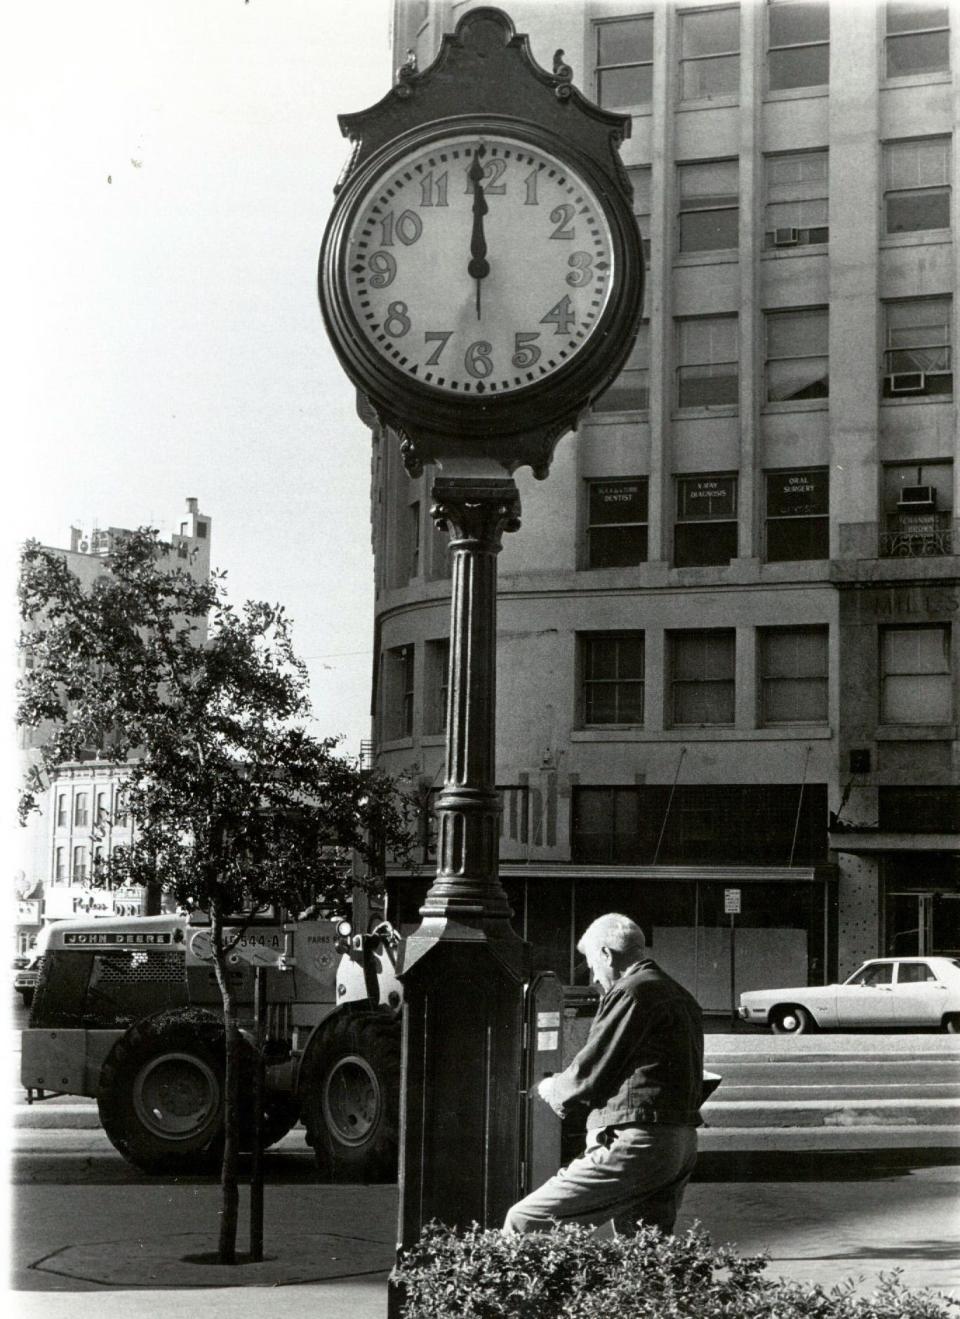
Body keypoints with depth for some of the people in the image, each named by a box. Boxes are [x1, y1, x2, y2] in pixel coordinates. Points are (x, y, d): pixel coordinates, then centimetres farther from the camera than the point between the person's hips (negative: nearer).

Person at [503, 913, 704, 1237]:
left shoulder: (632, 992, -9)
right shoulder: (682, 998, 20)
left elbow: (588, 1074, -10)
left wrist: (553, 1090, 11)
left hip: (633, 1146, -9)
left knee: (523, 1222, -9)